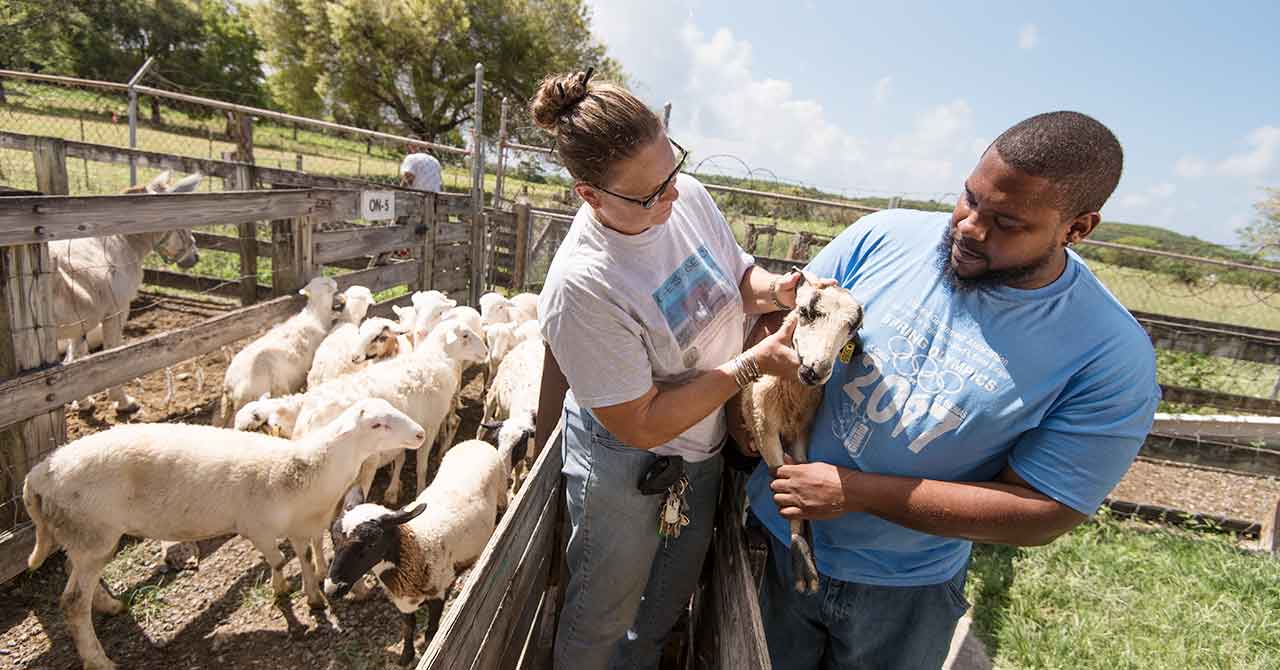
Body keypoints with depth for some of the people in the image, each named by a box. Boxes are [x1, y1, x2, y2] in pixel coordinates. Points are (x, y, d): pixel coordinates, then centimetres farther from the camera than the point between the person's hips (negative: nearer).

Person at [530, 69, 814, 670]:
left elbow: (737, 276, 4)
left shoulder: (689, 196, -14)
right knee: (602, 618, 19)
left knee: (669, 599, 29)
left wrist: (775, 289, -19)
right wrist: (752, 364, -28)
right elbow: (640, 425, -27)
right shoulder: (581, 285, -34)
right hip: (625, 466, -6)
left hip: (702, 444, 7)